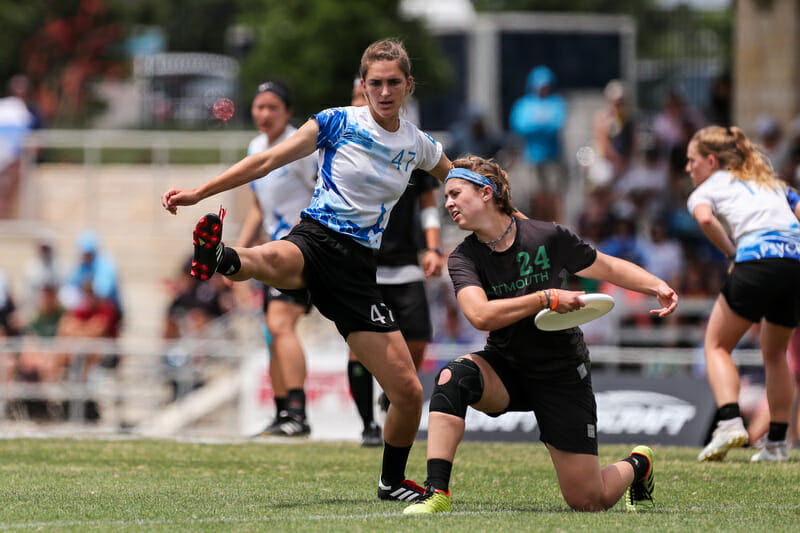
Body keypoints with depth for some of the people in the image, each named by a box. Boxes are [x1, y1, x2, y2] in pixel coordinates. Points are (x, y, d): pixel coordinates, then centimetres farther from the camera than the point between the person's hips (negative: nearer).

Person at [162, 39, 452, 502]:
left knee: (408, 391, -1)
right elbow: (267, 161, 0)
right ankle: (220, 258, -78)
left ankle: (393, 480, 23)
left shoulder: (418, 146, 12)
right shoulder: (339, 122, 2)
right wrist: (199, 193, -7)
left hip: (360, 268, 3)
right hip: (316, 238, -3)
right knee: (274, 260, -44)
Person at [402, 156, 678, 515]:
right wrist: (546, 299, -28)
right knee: (453, 377, -34)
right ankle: (436, 493, -31)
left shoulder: (548, 237, -12)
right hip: (505, 368, 2)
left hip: (562, 375, -2)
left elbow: (609, 267, 2)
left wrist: (658, 287, -12)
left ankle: (637, 465, 33)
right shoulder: (463, 259, -10)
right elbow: (481, 315, -27)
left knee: (588, 502, -3)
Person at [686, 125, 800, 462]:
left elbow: (705, 218, -8)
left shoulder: (707, 189, 15)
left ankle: (730, 421, -14)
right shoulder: (773, 183, 32)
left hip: (757, 256, -5)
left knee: (717, 345, 9)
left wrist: (731, 252, 3)